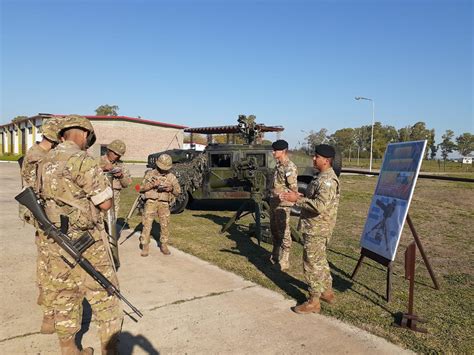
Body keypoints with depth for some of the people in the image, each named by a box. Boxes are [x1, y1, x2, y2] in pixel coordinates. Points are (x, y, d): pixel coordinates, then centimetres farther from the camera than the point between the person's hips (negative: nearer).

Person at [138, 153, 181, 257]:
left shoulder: (171, 177, 8)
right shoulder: (150, 174, 5)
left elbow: (178, 191, 11)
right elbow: (141, 188, 3)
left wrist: (171, 188, -10)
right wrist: (151, 184, -14)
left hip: (164, 204, 1)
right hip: (151, 202, -1)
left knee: (165, 225, 2)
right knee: (147, 224, -6)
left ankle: (164, 245, 18)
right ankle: (145, 246, 3)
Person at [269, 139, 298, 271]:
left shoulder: (290, 167, -17)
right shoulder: (278, 165, 11)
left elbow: (293, 189, -19)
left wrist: (280, 195, -21)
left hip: (283, 204, -9)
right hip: (274, 203, 10)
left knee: (283, 233, -1)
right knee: (274, 230, 20)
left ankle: (283, 262, 9)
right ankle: (275, 256, 36)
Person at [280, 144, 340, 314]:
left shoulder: (327, 180, -22)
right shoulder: (323, 177, 11)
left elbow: (320, 206, -32)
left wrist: (297, 199, -27)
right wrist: (302, 196, 10)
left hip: (316, 229, -10)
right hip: (315, 227, 10)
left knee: (312, 263, -1)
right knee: (320, 261, 21)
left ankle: (313, 302, 10)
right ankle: (327, 292, 35)